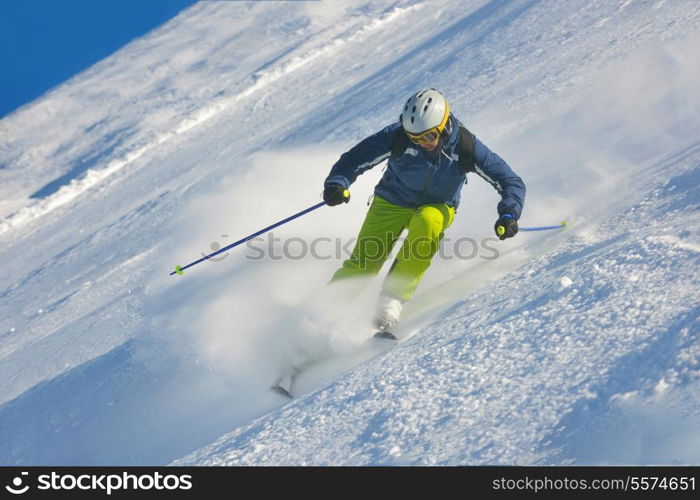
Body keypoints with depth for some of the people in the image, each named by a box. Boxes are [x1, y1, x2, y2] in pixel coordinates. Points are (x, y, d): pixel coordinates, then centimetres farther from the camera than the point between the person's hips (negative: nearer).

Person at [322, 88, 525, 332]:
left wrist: (508, 214, -36)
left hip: (438, 207, 0)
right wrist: (336, 183, -38)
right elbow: (355, 159, -19)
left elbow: (512, 182, -19)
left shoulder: (466, 146, -22)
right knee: (362, 264, -14)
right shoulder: (398, 136, -24)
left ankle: (392, 299, -32)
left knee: (427, 222, -36)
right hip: (393, 202, 0)